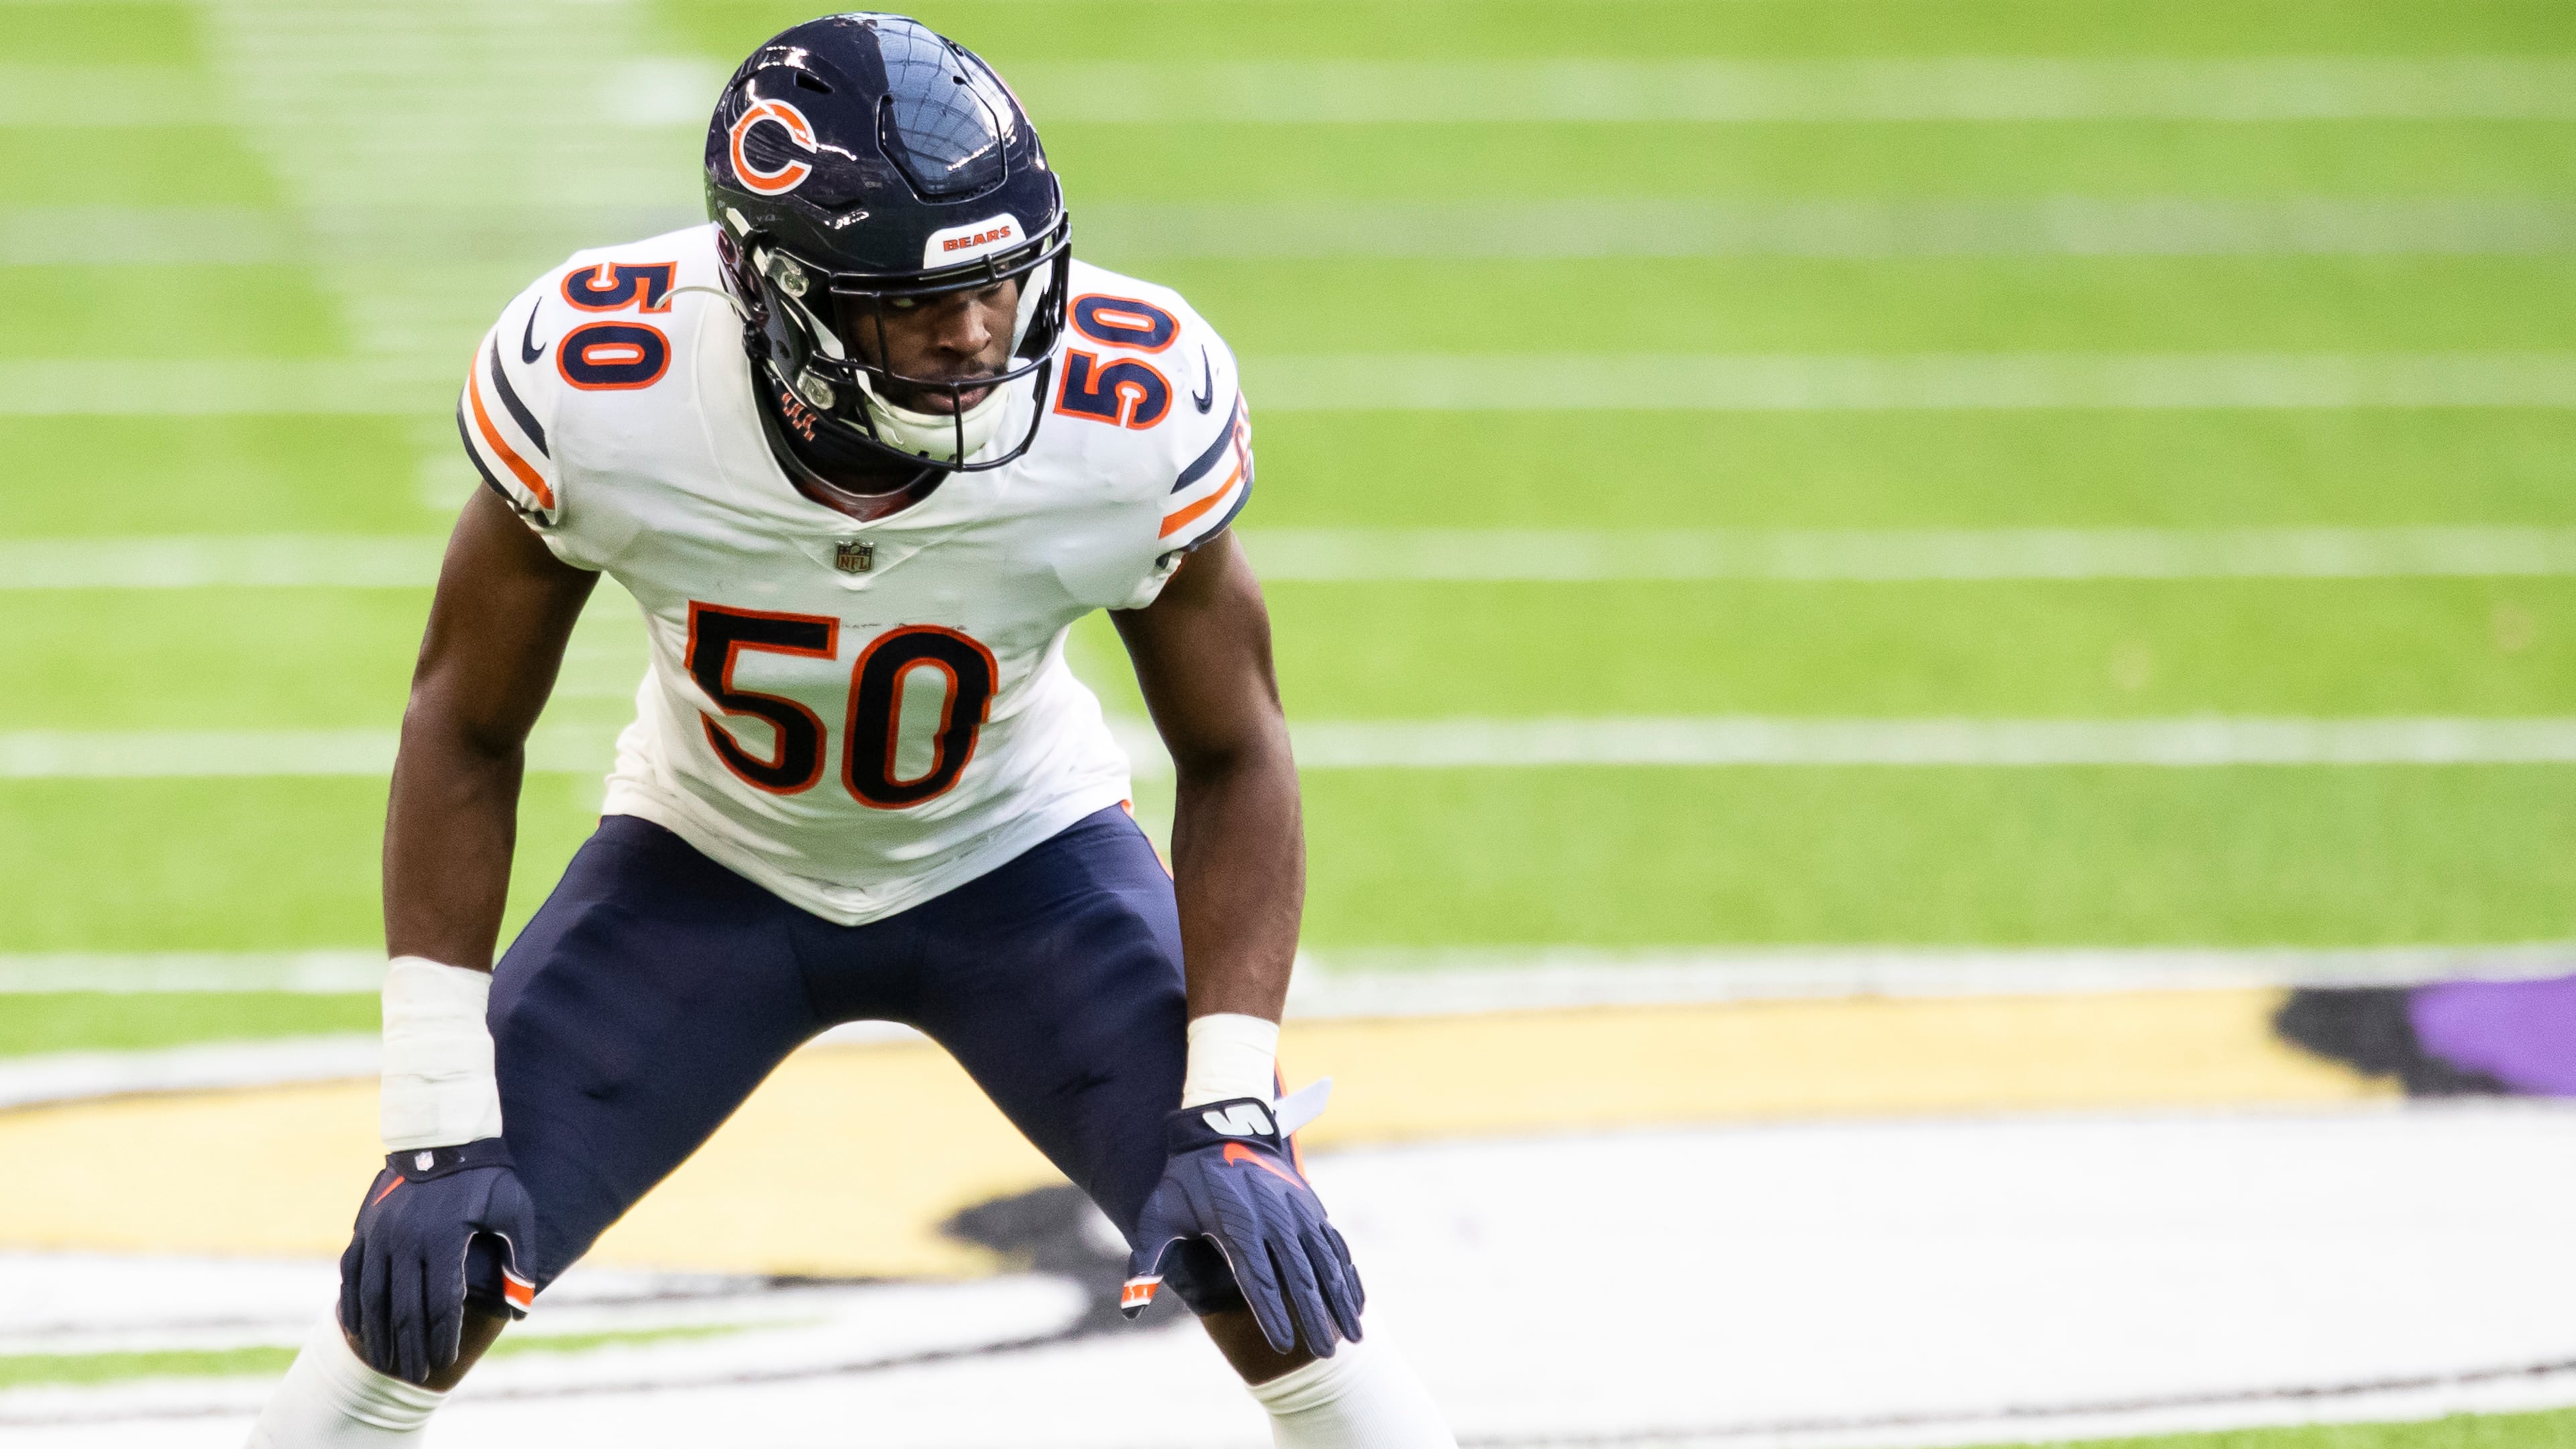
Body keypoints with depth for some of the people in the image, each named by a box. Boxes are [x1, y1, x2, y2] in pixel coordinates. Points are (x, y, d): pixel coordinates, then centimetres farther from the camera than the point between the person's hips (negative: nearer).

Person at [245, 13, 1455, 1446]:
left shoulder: (1133, 412, -32)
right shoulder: (600, 387, -32)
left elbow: (1232, 757, -15)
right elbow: (469, 731, -15)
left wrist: (1233, 1123, -25)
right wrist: (438, 1126, -18)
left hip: (1015, 856, 0)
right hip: (704, 863, 0)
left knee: (1283, 1299, -14)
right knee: (420, 1300, -7)